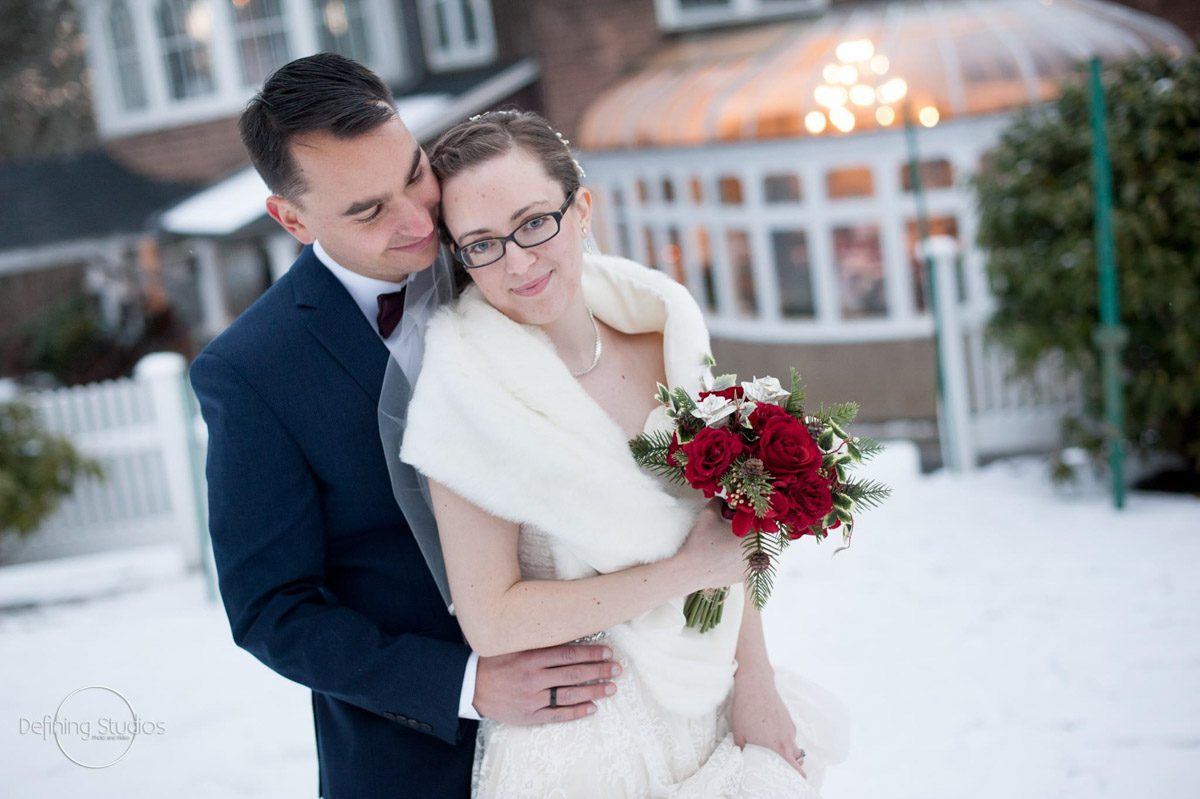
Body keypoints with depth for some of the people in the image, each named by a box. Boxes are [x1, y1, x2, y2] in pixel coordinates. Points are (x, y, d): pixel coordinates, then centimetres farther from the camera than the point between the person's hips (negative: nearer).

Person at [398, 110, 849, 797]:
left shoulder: (664, 321, -5)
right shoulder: (472, 387, -19)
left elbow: (725, 520, 4)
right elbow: (490, 620, -19)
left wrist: (754, 681, 0)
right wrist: (682, 573, -17)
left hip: (713, 708, 5)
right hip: (579, 742, -4)